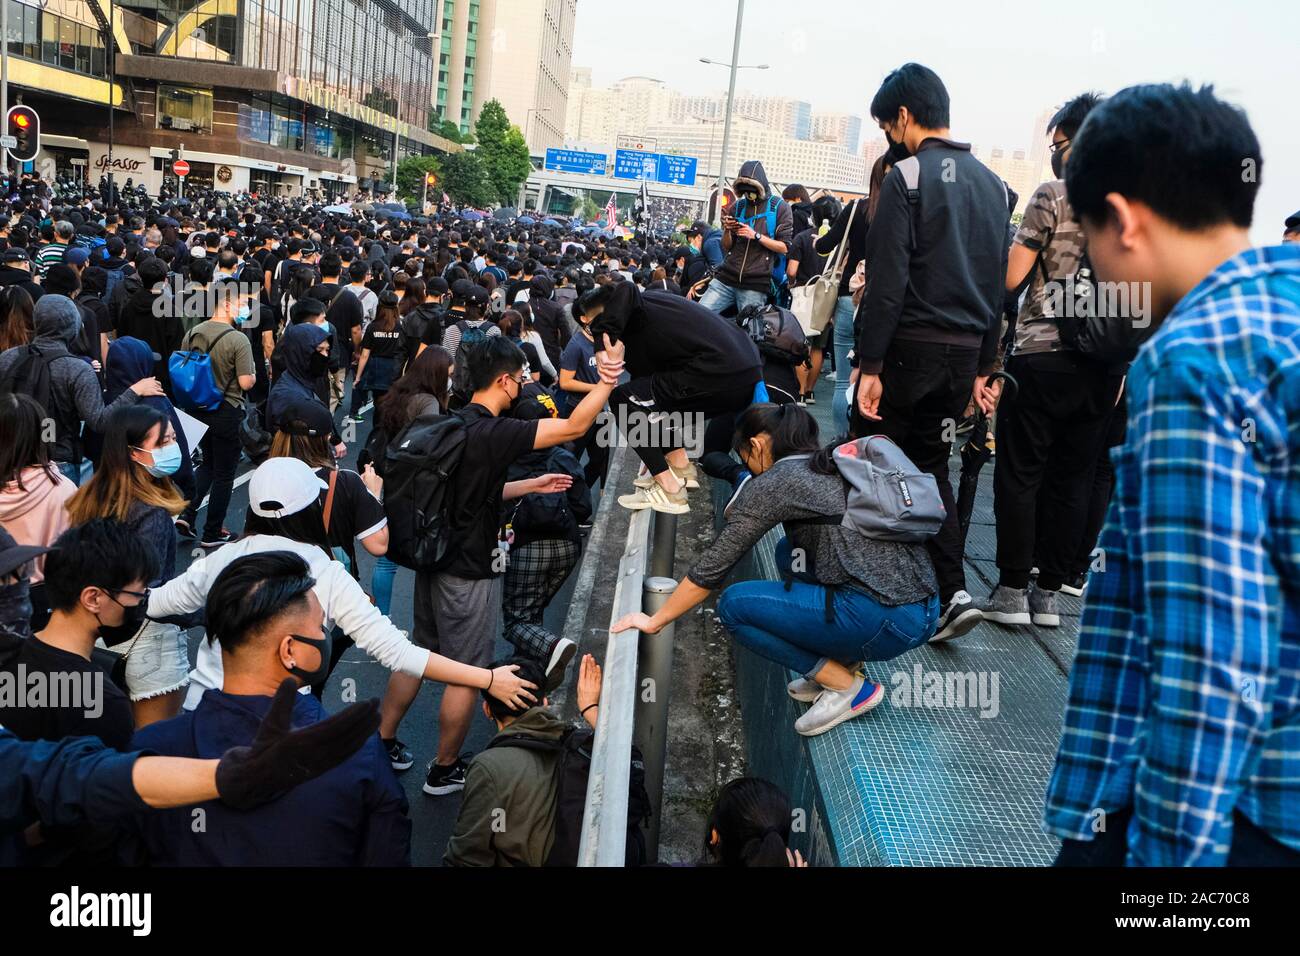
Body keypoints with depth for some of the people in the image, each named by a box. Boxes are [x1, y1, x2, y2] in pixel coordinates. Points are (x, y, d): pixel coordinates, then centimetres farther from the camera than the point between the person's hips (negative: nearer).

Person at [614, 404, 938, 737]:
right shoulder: (839, 465, 17)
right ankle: (843, 661, 17)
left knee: (734, 604, 1)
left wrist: (655, 620, 11)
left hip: (887, 622, -8)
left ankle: (847, 686, 3)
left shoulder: (771, 483, -4)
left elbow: (713, 566, 1)